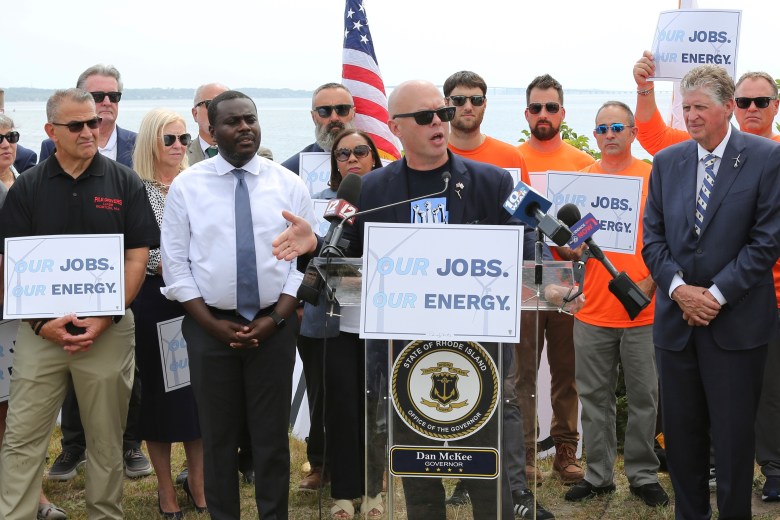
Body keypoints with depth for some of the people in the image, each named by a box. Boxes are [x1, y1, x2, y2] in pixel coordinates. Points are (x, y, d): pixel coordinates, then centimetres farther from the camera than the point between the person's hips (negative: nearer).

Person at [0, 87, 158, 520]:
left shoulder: (124, 183, 3)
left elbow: (137, 258, 0)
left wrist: (107, 318, -11)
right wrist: (41, 322, -10)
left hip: (108, 331, 0)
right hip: (40, 331, 1)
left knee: (107, 438, 8)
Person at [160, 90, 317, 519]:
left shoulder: (288, 184, 2)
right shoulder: (186, 186, -1)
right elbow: (175, 263, -1)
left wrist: (277, 317, -8)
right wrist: (213, 324, -8)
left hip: (274, 325, 0)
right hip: (209, 326, 0)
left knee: (272, 434, 7)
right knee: (217, 435, 8)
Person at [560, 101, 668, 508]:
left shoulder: (653, 178, 1)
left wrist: (651, 281, -11)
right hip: (592, 311, 2)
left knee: (643, 397, 5)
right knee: (595, 398, 8)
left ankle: (643, 475, 17)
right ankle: (598, 474, 18)